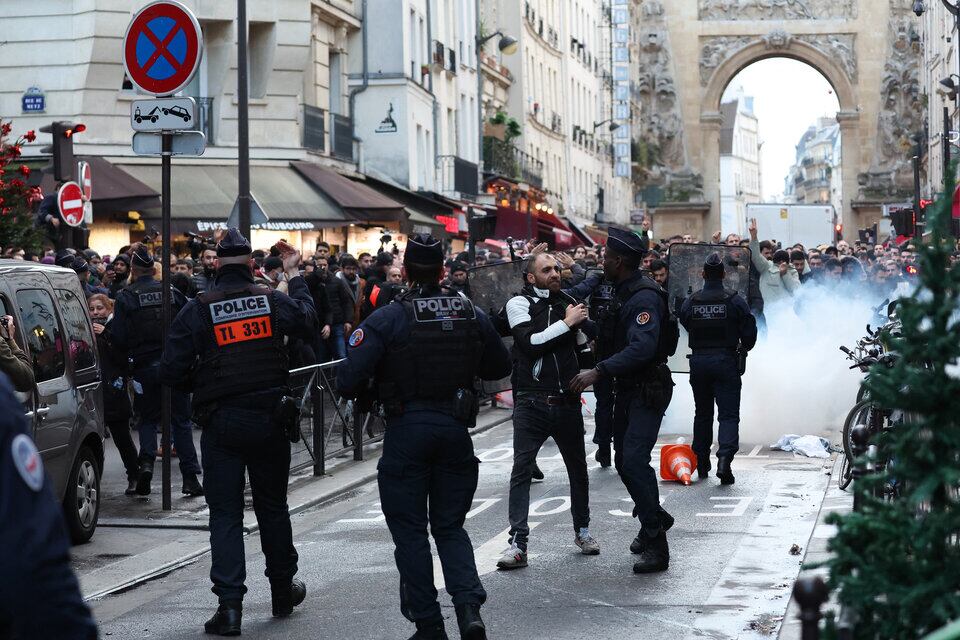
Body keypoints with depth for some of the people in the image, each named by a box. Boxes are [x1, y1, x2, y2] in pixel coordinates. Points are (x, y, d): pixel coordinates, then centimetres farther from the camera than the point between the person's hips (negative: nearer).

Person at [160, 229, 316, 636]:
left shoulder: (198, 309, -7)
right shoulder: (273, 301, -1)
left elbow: (171, 370, -9)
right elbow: (308, 321, 21)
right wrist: (295, 274, 31)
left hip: (221, 423, -2)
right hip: (269, 421, 2)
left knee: (225, 513, 1)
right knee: (273, 506, 17)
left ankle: (229, 605, -7)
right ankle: (283, 591, 30)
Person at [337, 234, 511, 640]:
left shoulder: (387, 319, -11)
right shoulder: (472, 316, 1)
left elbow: (348, 381, -17)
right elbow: (500, 367, 16)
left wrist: (362, 392, 6)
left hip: (407, 429, -3)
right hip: (456, 428, 3)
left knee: (410, 531, 8)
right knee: (450, 526, 14)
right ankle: (469, 605, -7)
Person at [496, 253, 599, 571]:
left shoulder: (569, 302, 11)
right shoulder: (520, 303, -2)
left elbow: (586, 348, 21)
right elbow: (530, 344, -17)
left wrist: (582, 323, 2)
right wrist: (567, 323, -14)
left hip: (567, 402, 4)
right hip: (531, 403, -4)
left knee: (578, 468, 14)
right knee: (521, 469, -9)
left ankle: (582, 530, 32)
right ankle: (518, 543, -9)